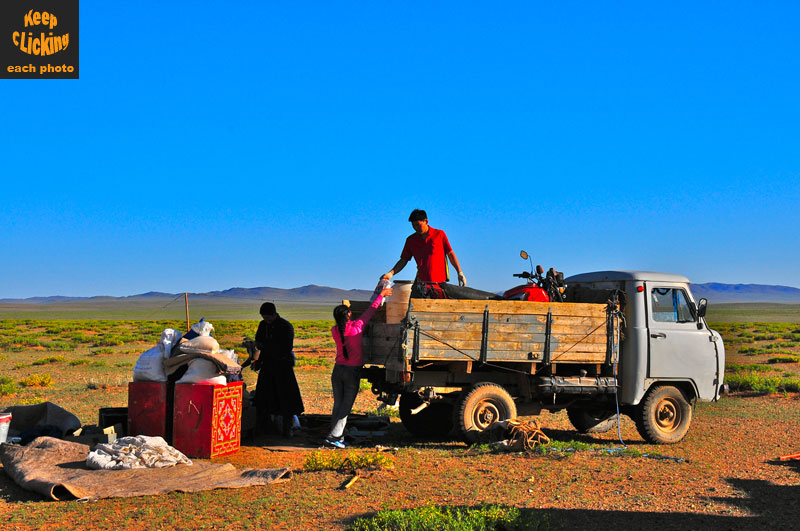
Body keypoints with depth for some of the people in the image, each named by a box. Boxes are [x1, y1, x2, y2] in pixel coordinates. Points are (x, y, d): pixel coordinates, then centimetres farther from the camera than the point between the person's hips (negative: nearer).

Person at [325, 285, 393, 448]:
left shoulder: (335, 330, -2)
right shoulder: (357, 326, -13)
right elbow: (371, 310, -2)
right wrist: (381, 295, 10)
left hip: (338, 370, 4)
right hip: (353, 372, -4)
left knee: (338, 405, 11)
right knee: (346, 407, 0)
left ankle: (337, 437, 11)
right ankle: (334, 437, -6)